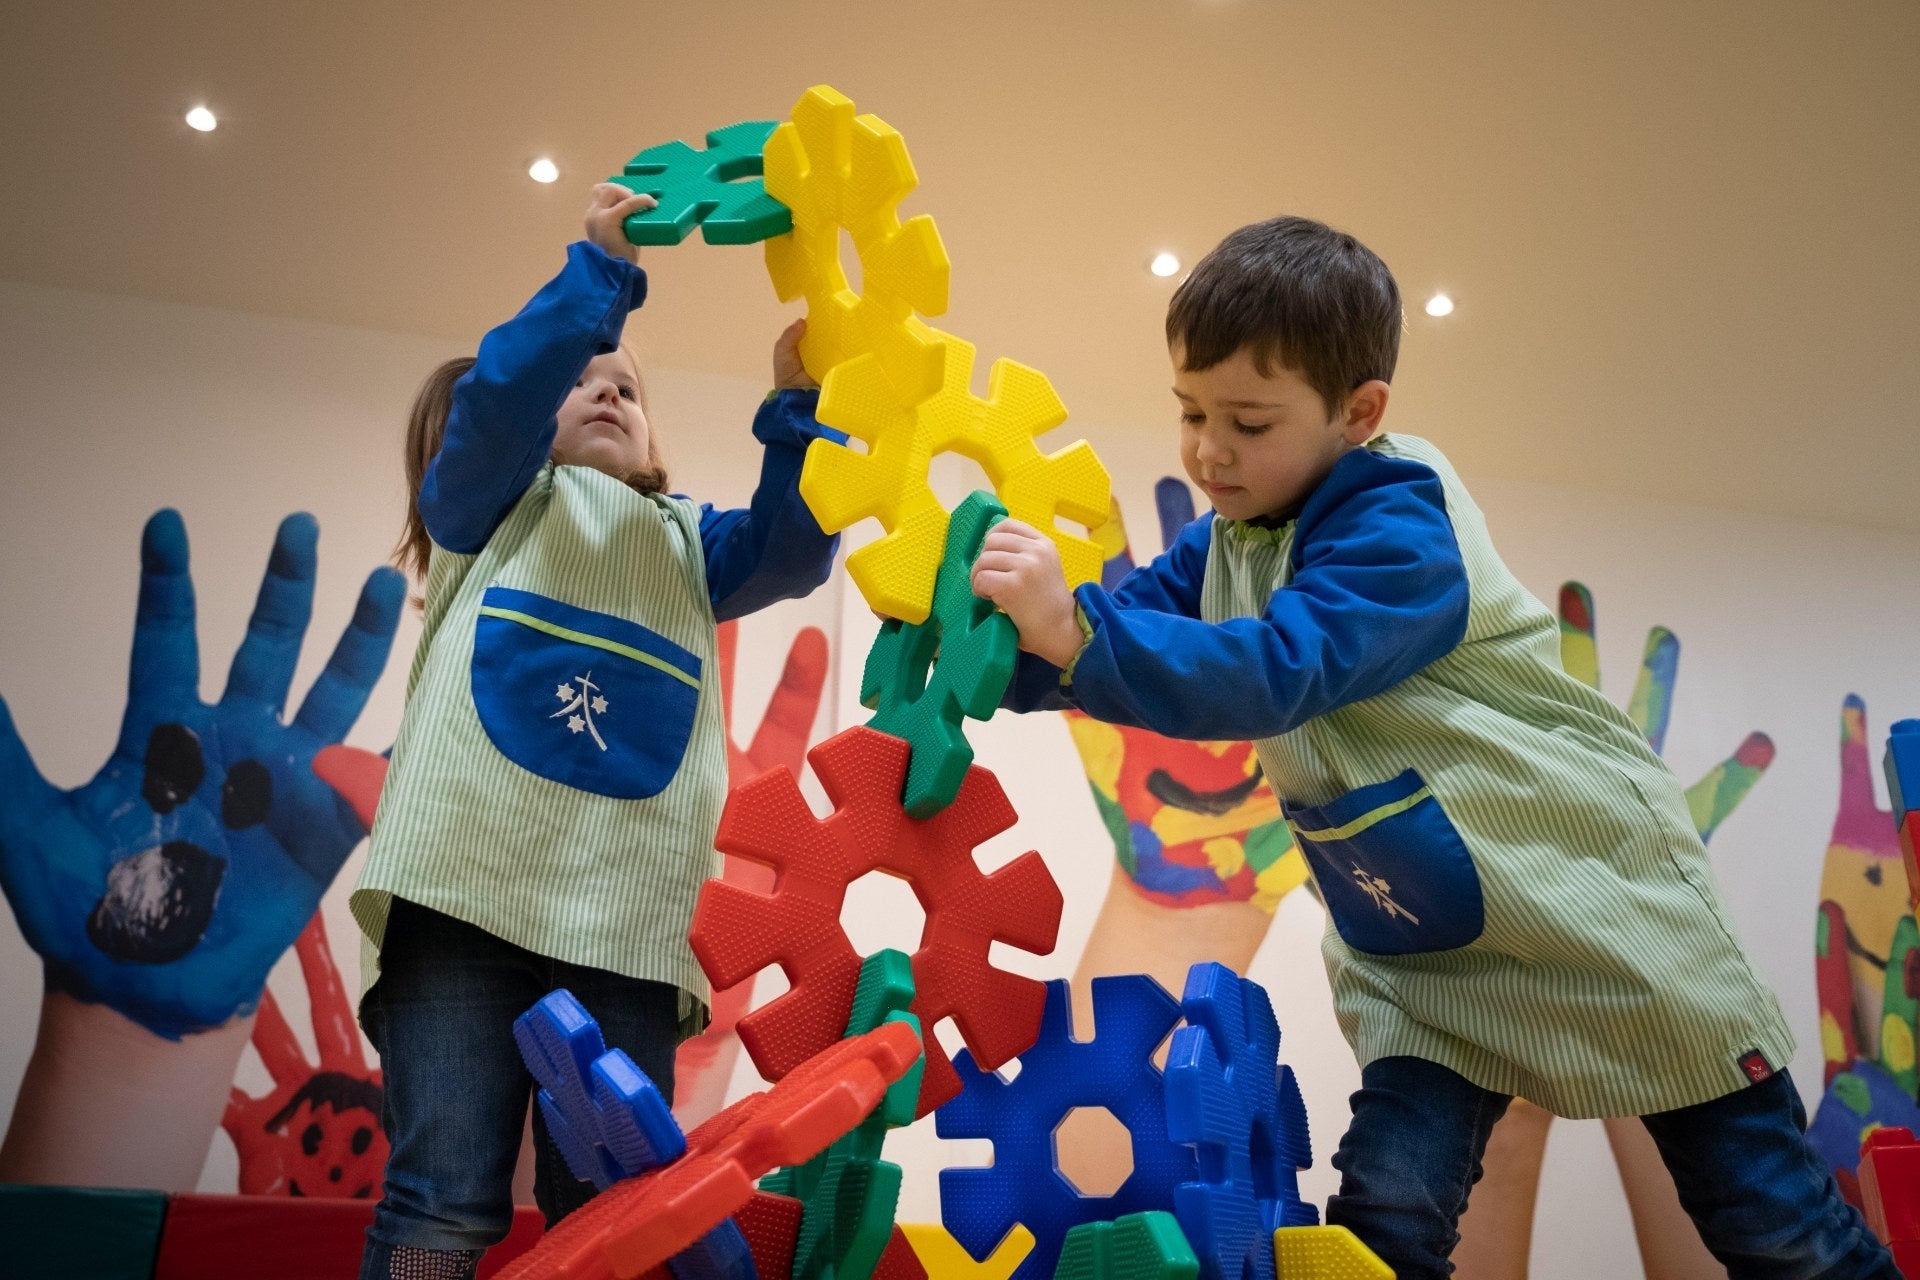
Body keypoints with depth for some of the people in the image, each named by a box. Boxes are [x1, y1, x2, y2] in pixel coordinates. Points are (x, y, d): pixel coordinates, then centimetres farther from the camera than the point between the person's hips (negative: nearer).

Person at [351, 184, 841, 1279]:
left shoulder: (686, 541, 27)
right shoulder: (490, 499, 18)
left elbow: (795, 550, 10)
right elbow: (497, 391, -2)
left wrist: (796, 406, -2)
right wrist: (603, 269, -5)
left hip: (628, 916, 3)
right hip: (470, 890, -3)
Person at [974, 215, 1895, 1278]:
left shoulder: (1398, 533, -25)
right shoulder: (1222, 543, 1)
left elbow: (1272, 673, -38)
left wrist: (1073, 630, -49)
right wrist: (1011, 629, -26)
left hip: (1590, 904, -5)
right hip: (1412, 955, 6)